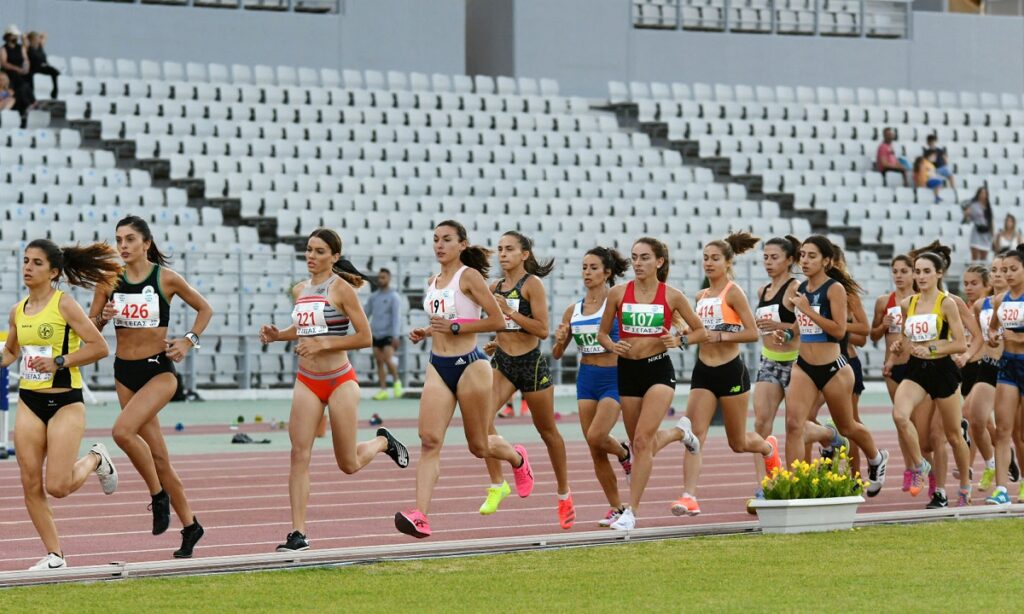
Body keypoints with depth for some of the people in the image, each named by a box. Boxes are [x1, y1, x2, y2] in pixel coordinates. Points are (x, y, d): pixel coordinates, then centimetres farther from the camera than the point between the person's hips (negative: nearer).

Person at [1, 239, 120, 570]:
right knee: (31, 485, 0)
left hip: (65, 402, -6)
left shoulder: (64, 304, -10)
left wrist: (58, 362, -19)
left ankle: (95, 460, 22)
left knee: (57, 487, -10)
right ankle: (54, 556, 11)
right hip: (29, 402, 6)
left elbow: (100, 347, -14)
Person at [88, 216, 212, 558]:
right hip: (125, 372, 4)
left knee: (123, 430, -27)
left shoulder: (166, 279, -6)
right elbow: (89, 328, 7)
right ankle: (189, 525, 20)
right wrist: (103, 318, -14)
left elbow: (204, 309, 7)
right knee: (157, 456, 7)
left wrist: (189, 341, -7)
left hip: (159, 369, -4)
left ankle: (158, 494, -7)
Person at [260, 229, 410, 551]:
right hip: (306, 382, 5)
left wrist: (323, 344, -19)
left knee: (349, 464, 7)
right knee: (299, 454, -10)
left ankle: (383, 442, 40)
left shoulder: (341, 288, -11)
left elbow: (364, 337, -12)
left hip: (339, 381, -5)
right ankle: (298, 533, -11)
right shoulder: (300, 290, 8)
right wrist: (277, 335, 6)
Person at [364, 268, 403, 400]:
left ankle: (396, 381, 6)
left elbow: (397, 317, -12)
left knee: (388, 360, -18)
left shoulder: (394, 297, -5)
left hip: (389, 335, -6)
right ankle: (383, 390, 8)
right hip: (376, 334, 6)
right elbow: (366, 313, 16)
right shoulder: (374, 296, 12)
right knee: (379, 362, 4)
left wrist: (396, 336, -21)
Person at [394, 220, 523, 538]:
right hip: (438, 368, 6)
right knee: (430, 441, -12)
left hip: (470, 365, -6)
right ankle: (420, 515, -22)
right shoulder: (433, 282, 13)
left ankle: (517, 458, 43)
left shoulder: (469, 276, -8)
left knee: (478, 446, 8)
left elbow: (498, 321, -12)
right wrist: (426, 332, 8)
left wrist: (454, 327, -17)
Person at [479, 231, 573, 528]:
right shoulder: (495, 288, 8)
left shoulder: (532, 284, -10)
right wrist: (496, 343, 6)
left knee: (547, 431, 10)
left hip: (531, 363, -5)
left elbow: (542, 329, -17)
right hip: (501, 362, 5)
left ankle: (564, 495, 27)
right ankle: (497, 484, -8)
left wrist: (509, 312, -21)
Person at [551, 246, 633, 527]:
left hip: (614, 377, -5)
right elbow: (557, 354, 12)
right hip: (586, 378, 5)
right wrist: (560, 340, -9)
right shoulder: (573, 311, 8)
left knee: (596, 437, -21)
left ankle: (624, 452, 14)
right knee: (595, 450, 3)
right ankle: (616, 507, 15)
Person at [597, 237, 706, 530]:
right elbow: (602, 333, 10)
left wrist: (680, 340, -12)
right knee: (639, 443, 13)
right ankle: (680, 431, 47)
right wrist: (613, 346, -11)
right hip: (628, 370, 4)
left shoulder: (672, 296, -4)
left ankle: (631, 511, -12)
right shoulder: (618, 293, 0)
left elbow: (700, 331, 7)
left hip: (659, 369, -4)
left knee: (642, 441, -16)